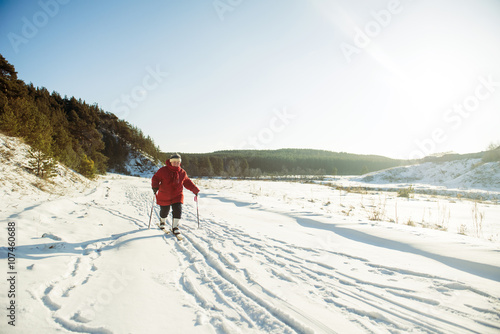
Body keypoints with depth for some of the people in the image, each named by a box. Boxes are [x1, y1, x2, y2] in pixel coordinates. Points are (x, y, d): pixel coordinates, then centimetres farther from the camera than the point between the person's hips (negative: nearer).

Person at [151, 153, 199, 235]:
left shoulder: (182, 173, 2)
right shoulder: (163, 170, -7)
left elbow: (187, 182, 14)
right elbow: (155, 178, -3)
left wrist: (195, 189, 8)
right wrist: (155, 187, -21)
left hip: (177, 196, 2)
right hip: (164, 196, -1)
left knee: (177, 211, -13)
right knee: (164, 211, 12)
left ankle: (175, 227, 2)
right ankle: (162, 221, 46)